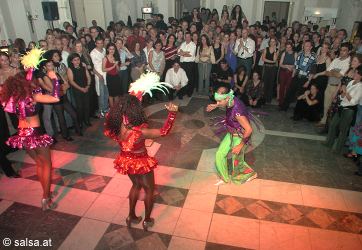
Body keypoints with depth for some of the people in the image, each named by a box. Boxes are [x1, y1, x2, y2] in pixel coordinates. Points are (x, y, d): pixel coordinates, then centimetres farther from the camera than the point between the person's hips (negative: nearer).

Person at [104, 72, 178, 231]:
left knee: (136, 185, 32)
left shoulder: (115, 126, -19)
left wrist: (132, 97, 2)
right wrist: (172, 113, -25)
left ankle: (131, 217, 45)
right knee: (149, 189, 22)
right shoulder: (139, 132, -35)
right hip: (140, 163, -6)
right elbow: (164, 131, -26)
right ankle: (147, 220, 39)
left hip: (126, 161, 6)